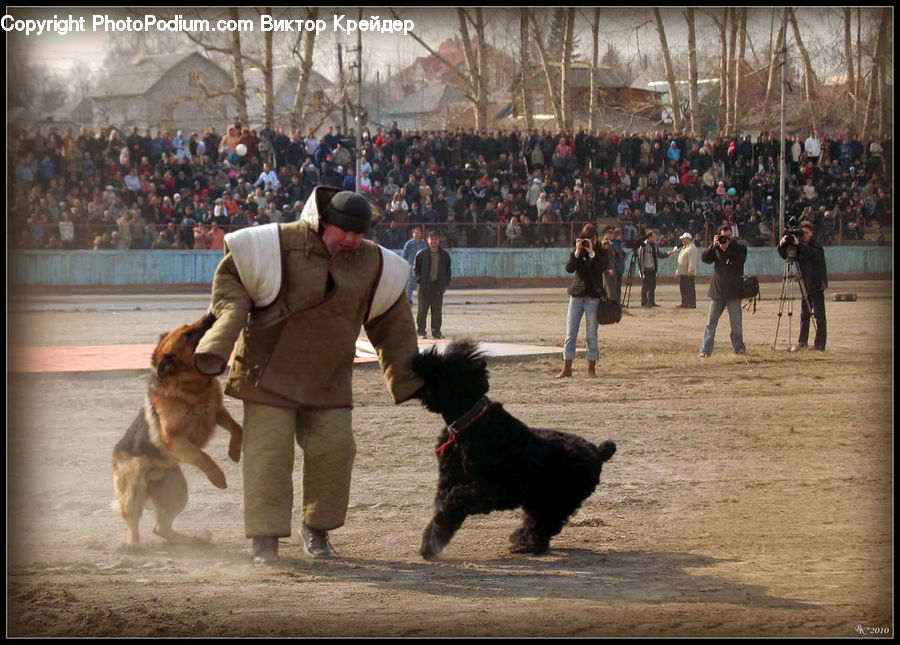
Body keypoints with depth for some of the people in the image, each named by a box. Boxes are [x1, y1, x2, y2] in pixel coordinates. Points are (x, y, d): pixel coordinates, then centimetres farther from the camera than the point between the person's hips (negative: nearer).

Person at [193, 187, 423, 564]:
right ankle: (264, 538, -3)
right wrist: (222, 341, -20)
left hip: (327, 376, 4)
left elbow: (391, 321, 11)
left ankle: (316, 528, 18)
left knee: (333, 448, -1)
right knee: (269, 450, -8)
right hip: (271, 367, -4)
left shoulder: (370, 263, 0)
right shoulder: (284, 244, -14)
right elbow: (231, 274, -7)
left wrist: (405, 377, 12)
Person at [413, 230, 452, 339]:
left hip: (438, 286, 2)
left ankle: (436, 331, 11)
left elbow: (448, 271, 15)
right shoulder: (421, 254, 2)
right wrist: (419, 280, -3)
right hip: (425, 285, -2)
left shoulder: (444, 255, 8)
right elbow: (416, 269, 9)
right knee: (423, 310, -1)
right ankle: (421, 331, 6)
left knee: (437, 310, 3)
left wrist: (446, 283, 5)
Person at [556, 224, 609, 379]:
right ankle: (567, 368, 3)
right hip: (576, 295, 2)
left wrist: (592, 253, -24)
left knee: (591, 335, 0)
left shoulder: (601, 253, 3)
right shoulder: (577, 253, 8)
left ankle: (591, 368, 7)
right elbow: (569, 268, -8)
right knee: (570, 334, 0)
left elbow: (603, 267, -17)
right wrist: (577, 253, -20)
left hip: (593, 297, -2)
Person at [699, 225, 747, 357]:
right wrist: (713, 246, -15)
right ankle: (705, 350, 0)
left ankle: (739, 348, 12)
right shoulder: (716, 249, 11)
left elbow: (739, 261, -14)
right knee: (711, 321, 0)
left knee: (736, 322, 2)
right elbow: (705, 258, -3)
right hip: (717, 292, 2)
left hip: (733, 292, -2)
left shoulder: (740, 248, 4)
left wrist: (727, 248, -17)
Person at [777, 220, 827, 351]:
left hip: (817, 285, -6)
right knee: (804, 315, 10)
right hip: (805, 285, 6)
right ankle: (802, 342, 15)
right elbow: (784, 255, 4)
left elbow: (815, 254, -29)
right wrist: (782, 245, -16)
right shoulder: (798, 246, 7)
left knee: (819, 315, -4)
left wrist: (798, 244, -35)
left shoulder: (816, 245, -9)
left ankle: (820, 344, -1)